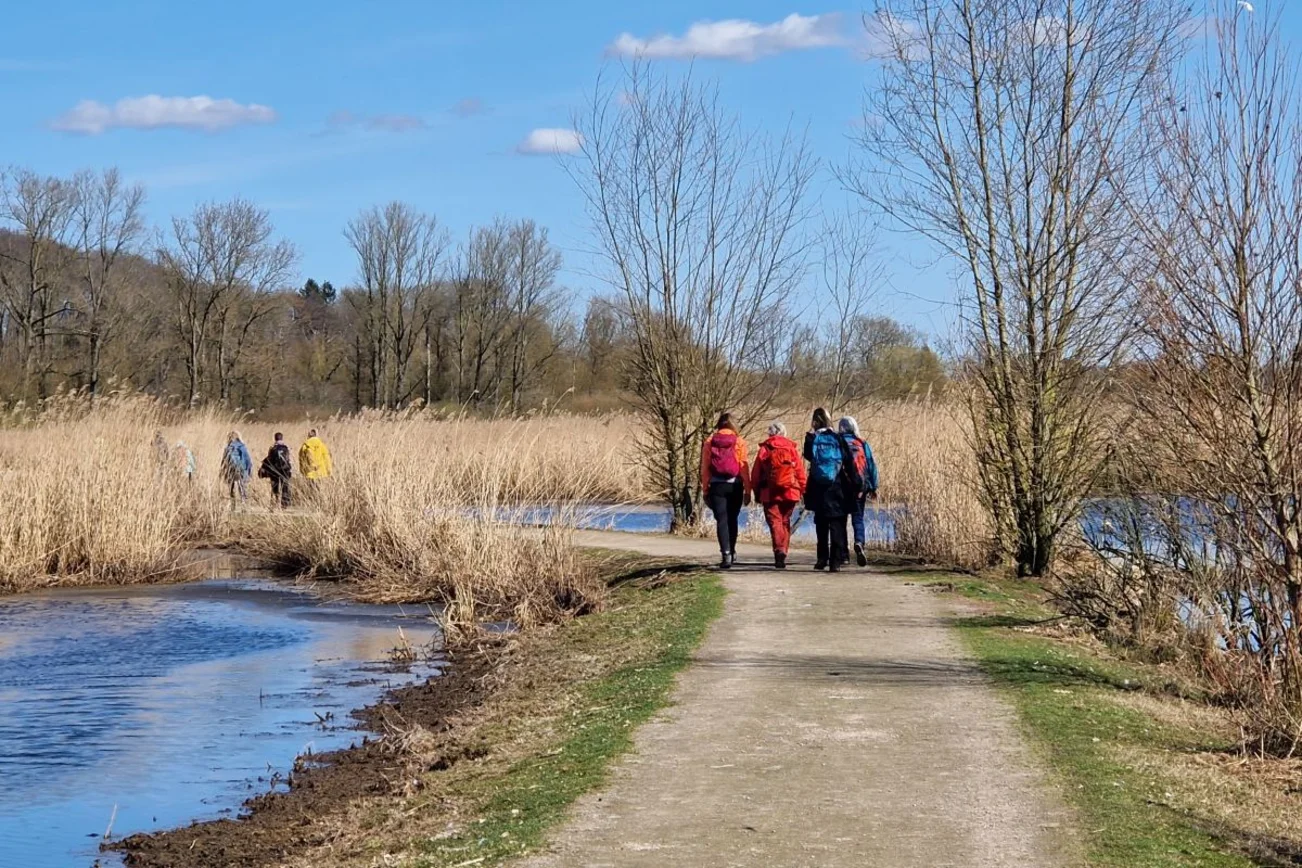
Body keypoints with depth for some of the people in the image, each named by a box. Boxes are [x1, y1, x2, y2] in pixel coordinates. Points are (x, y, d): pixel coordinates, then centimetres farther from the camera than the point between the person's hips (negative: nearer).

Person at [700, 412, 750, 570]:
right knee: (732, 519, 16)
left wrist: (705, 490, 6)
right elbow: (744, 468, -3)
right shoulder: (739, 442, -2)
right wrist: (747, 490, 2)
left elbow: (705, 468, 1)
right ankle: (732, 552, 25)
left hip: (716, 485, 0)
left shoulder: (709, 442, 1)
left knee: (721, 520, -2)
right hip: (735, 485, 0)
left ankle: (726, 553, -15)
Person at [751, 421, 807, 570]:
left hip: (769, 493, -2)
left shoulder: (764, 449, 1)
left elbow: (755, 474, 3)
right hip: (790, 493, 2)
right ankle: (783, 551, 16)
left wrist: (757, 493, 11)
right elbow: (801, 472, 4)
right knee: (785, 522, 15)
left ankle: (779, 550, -25)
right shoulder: (792, 449, 5)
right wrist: (803, 491, 11)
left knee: (774, 521, -4)